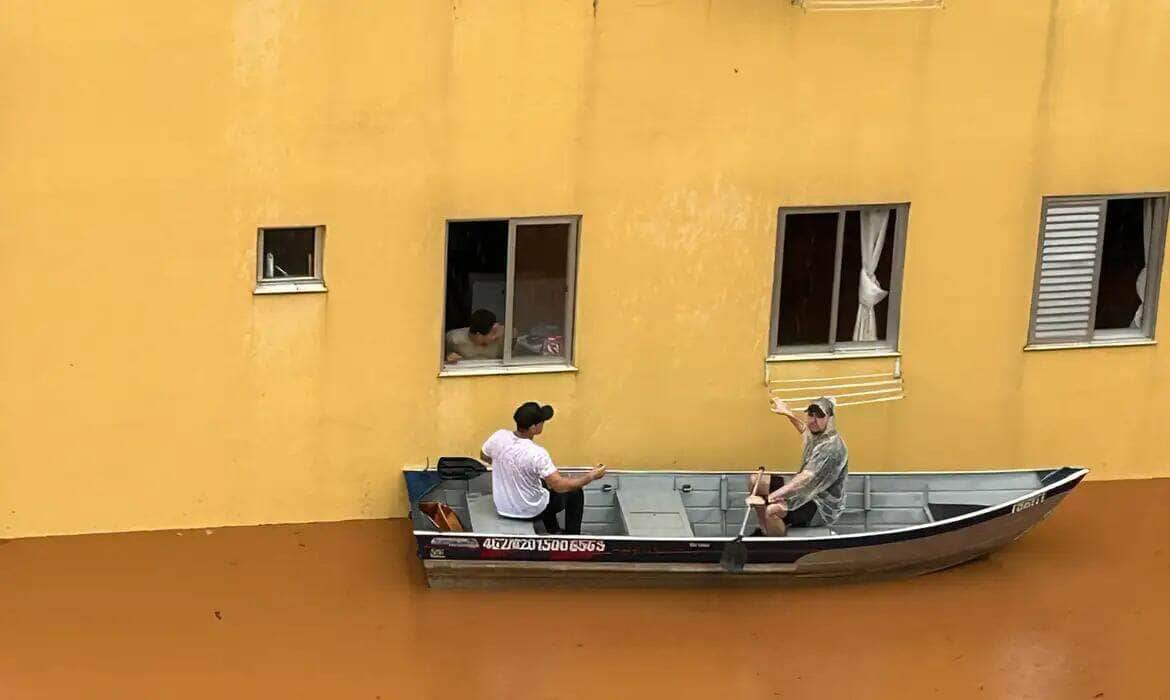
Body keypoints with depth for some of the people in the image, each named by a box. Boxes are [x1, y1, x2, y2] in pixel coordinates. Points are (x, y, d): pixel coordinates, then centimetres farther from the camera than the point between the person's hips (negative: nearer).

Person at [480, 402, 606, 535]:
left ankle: (554, 532, 45)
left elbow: (484, 456, 6)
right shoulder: (536, 454, -33)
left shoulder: (499, 436, -16)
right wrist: (591, 476, -17)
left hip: (502, 507, 6)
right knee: (575, 492, 17)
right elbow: (560, 486, -30)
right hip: (530, 512, -6)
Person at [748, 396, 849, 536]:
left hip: (823, 507, -10)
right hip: (807, 495, 10)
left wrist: (770, 496, -38)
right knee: (755, 480, 10)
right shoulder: (816, 435, 6)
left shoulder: (831, 447, -24)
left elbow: (805, 479, -33)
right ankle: (766, 533, 16)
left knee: (773, 510, -35)